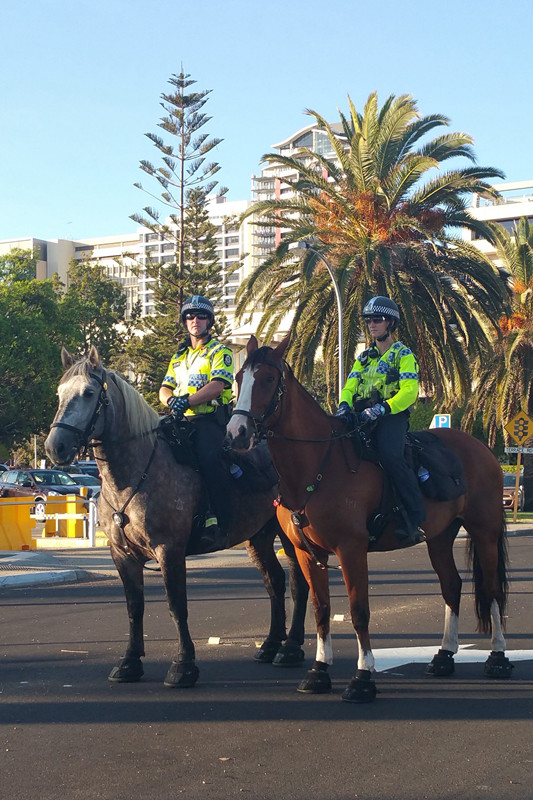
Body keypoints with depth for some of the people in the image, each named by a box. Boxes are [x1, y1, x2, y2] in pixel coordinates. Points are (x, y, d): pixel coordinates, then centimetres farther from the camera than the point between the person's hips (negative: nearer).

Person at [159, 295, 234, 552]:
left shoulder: (219, 351, 5)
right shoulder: (179, 356, 25)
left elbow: (217, 385, -11)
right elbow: (165, 388, 18)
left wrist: (187, 400, -23)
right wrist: (171, 400, -7)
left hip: (212, 418, -6)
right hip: (184, 420, 6)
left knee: (208, 459, -32)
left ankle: (219, 522, -33)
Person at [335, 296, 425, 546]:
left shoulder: (403, 355, 3)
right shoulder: (364, 357, 24)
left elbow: (409, 392, -10)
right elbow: (350, 386, 16)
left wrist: (381, 409, -24)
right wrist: (344, 404, -8)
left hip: (392, 416, -6)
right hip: (362, 417, 6)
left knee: (390, 455, -33)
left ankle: (415, 518, -29)